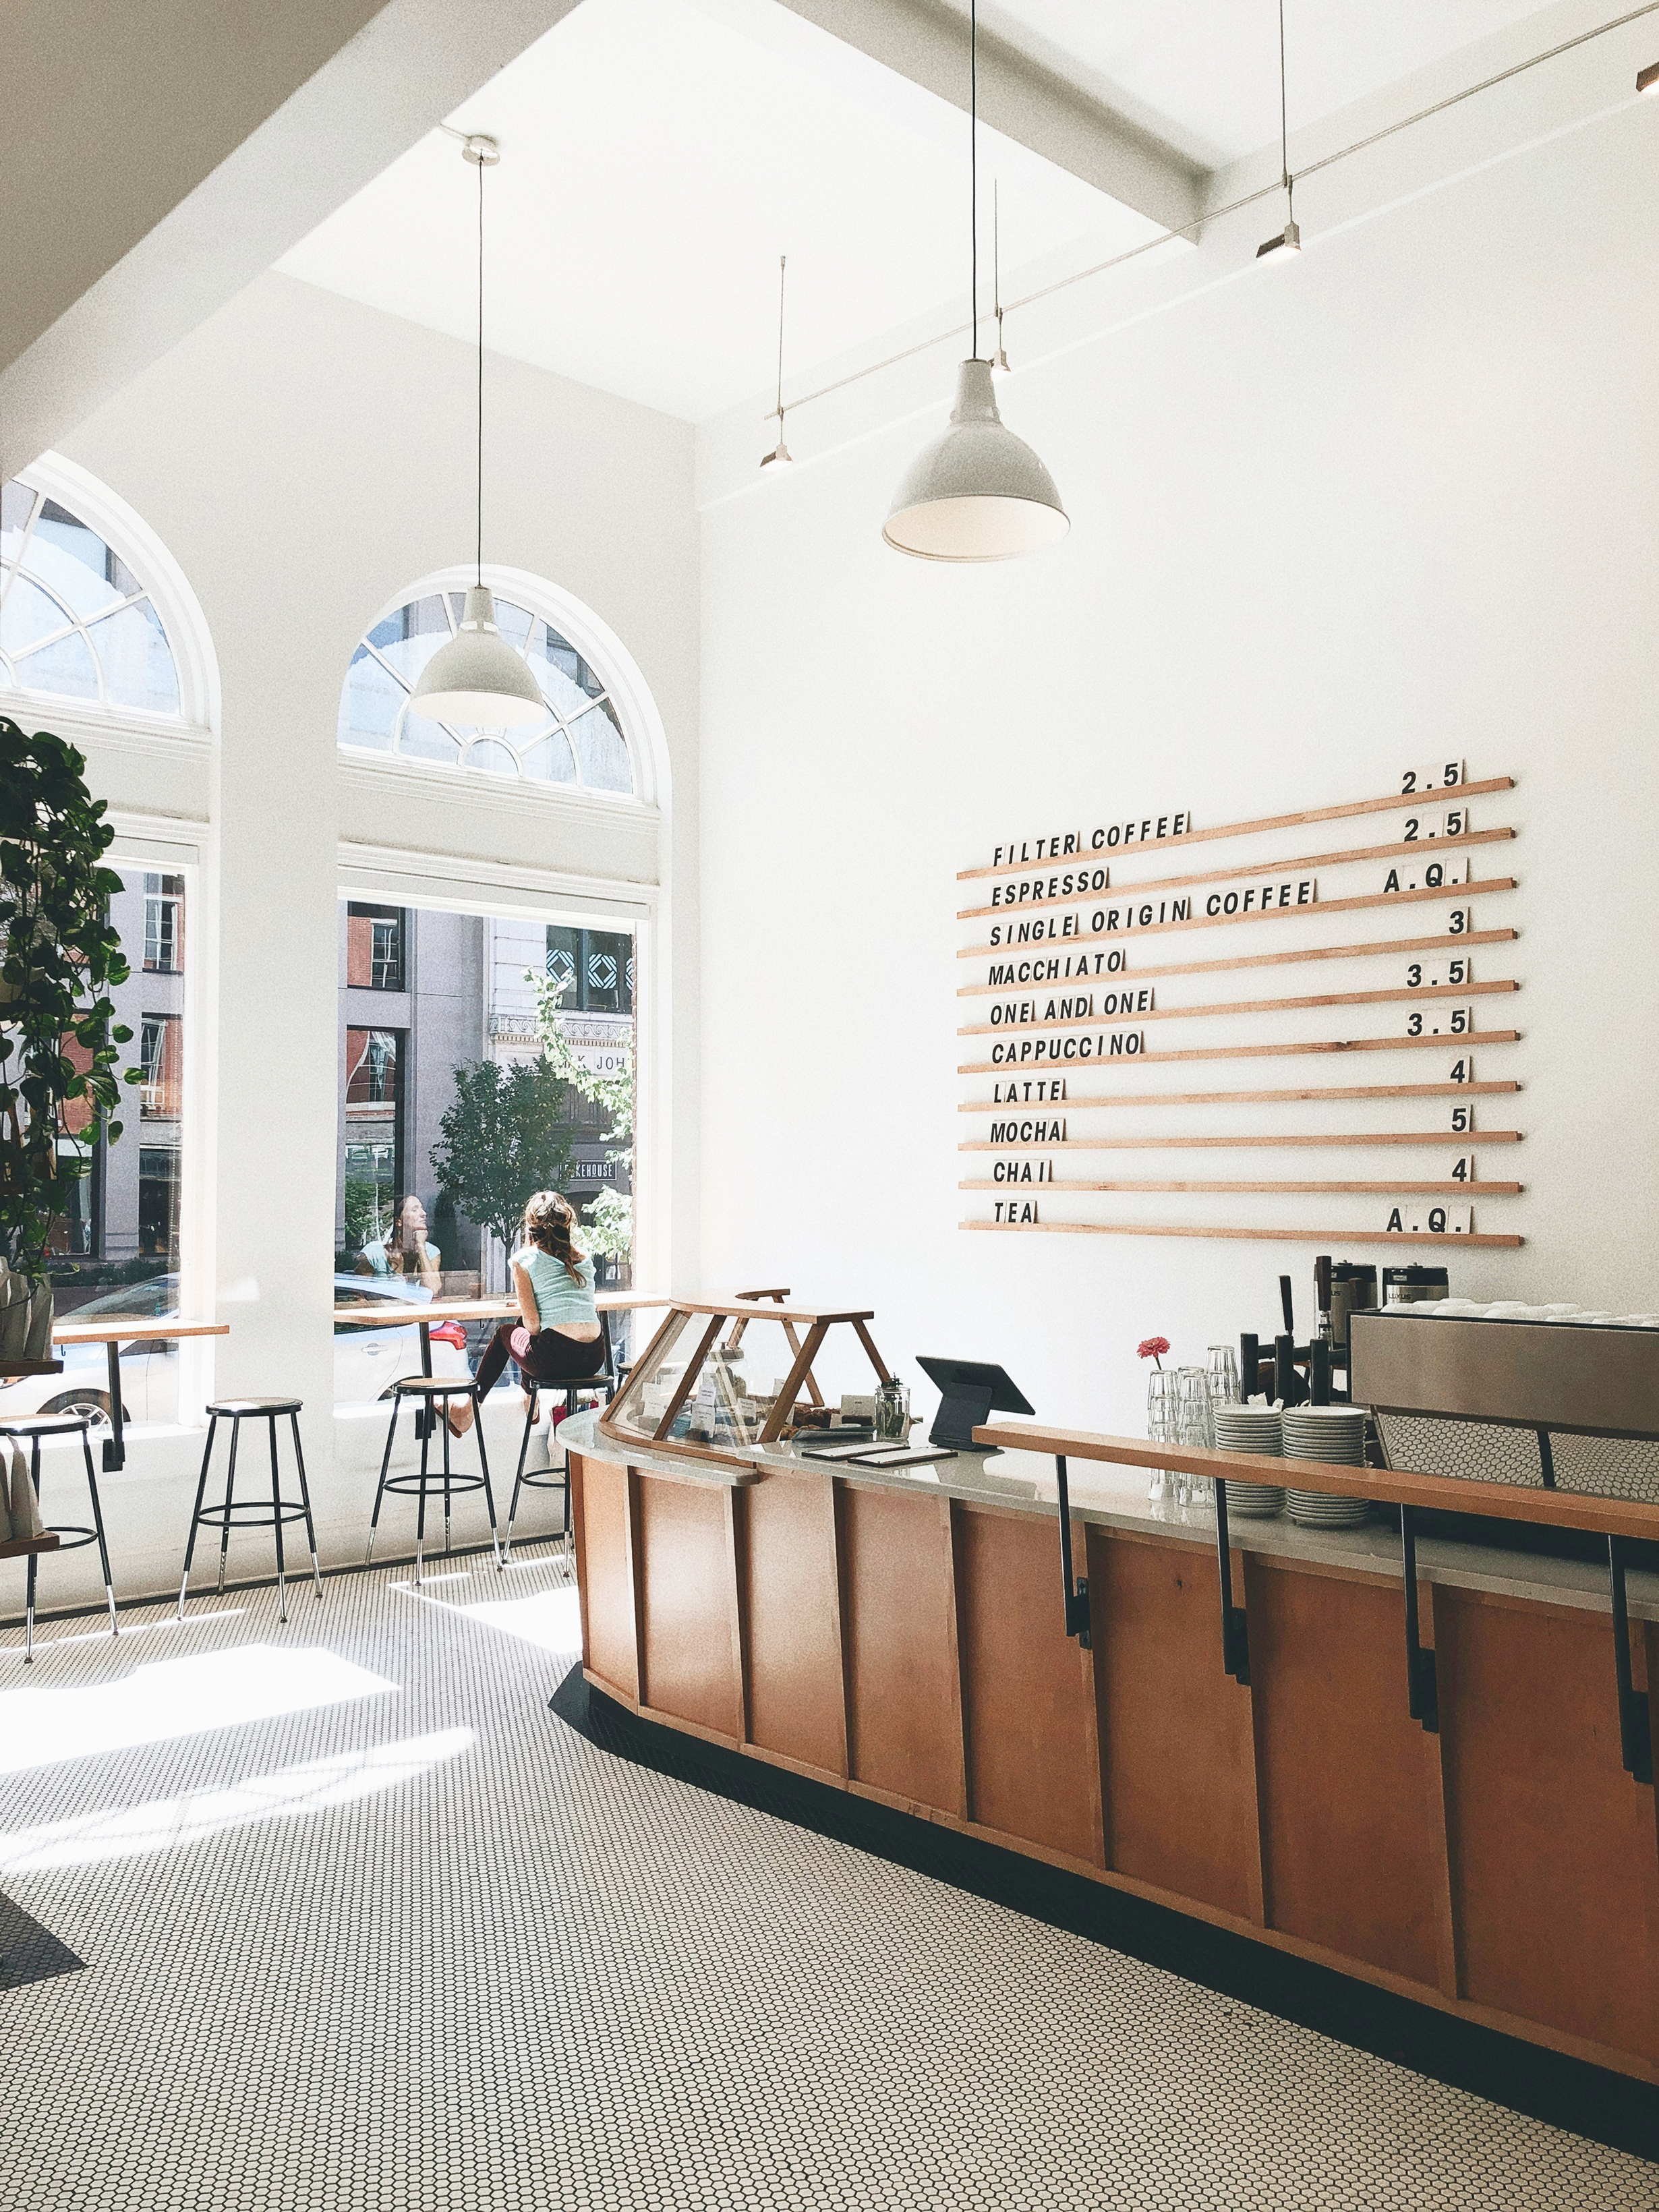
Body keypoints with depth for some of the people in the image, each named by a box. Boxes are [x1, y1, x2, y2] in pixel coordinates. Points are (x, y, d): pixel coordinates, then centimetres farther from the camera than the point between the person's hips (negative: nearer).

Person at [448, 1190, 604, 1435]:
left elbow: (532, 1323, -6)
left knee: (505, 1332, 28)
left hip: (555, 1359, -5)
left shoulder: (524, 1258, 0)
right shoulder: (584, 1256, 14)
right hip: (595, 1358, 5)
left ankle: (471, 1405, 39)